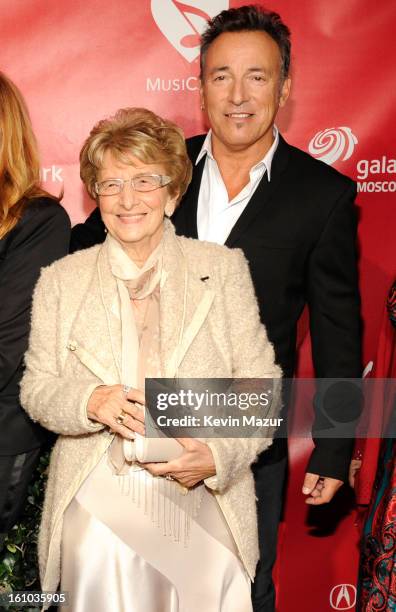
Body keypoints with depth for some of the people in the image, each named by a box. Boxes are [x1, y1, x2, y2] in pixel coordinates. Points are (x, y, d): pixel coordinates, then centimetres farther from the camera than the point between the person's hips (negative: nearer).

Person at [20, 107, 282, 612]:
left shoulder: (224, 268, 6)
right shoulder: (60, 280, 9)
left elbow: (262, 385, 5)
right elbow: (35, 389, 10)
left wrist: (219, 455, -11)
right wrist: (91, 402, -11)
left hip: (202, 497, 0)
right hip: (95, 499, 1)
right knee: (103, 567, -20)